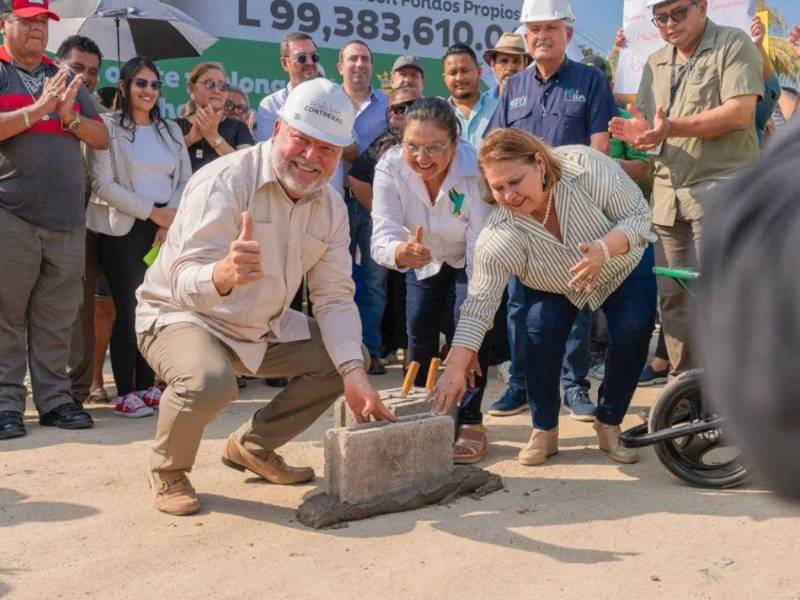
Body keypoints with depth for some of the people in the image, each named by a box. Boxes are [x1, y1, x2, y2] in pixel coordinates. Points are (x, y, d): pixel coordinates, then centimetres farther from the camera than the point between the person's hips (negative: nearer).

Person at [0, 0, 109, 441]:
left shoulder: (65, 79, 19)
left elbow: (102, 138, 13)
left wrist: (69, 117, -4)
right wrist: (38, 109, -14)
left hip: (67, 218, 4)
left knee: (57, 318, 6)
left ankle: (54, 399, 13)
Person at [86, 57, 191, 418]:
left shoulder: (171, 130, 15)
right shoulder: (108, 127, -1)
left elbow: (185, 181, 10)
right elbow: (103, 184, -10)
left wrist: (172, 219, -7)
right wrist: (152, 211, -12)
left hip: (166, 231, 5)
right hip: (123, 229, -4)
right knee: (128, 309, -5)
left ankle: (147, 386, 13)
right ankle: (125, 393, 2)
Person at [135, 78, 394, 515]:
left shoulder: (332, 208, -3)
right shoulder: (224, 183, -25)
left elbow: (335, 297, -5)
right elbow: (185, 284, -33)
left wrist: (354, 372, -20)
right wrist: (223, 275, -58)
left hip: (264, 328, 7)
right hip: (180, 315, -7)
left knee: (349, 357, 0)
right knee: (208, 381, -37)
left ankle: (253, 447, 15)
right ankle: (168, 472, -3)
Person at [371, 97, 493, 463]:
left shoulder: (476, 170, -37)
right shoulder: (390, 167, -30)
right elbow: (382, 234, -39)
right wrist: (402, 252, -64)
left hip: (468, 257, -2)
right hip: (424, 258, 3)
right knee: (419, 330, -4)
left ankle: (470, 422, -4)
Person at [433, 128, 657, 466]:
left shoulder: (588, 168, -36)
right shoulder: (499, 237, -33)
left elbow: (639, 216, -27)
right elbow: (478, 306, -32)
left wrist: (604, 249, -47)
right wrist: (455, 370, -40)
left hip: (626, 264, 0)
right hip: (557, 287, 0)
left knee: (633, 333, -18)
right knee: (542, 329, -24)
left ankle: (609, 424, 3)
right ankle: (544, 430, -5)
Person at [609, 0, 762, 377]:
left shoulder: (733, 45, -2)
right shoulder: (656, 63, 18)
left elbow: (740, 113, -15)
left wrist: (674, 127, -22)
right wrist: (640, 133, -7)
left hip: (720, 188, -6)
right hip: (668, 194, 7)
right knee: (672, 295, 7)